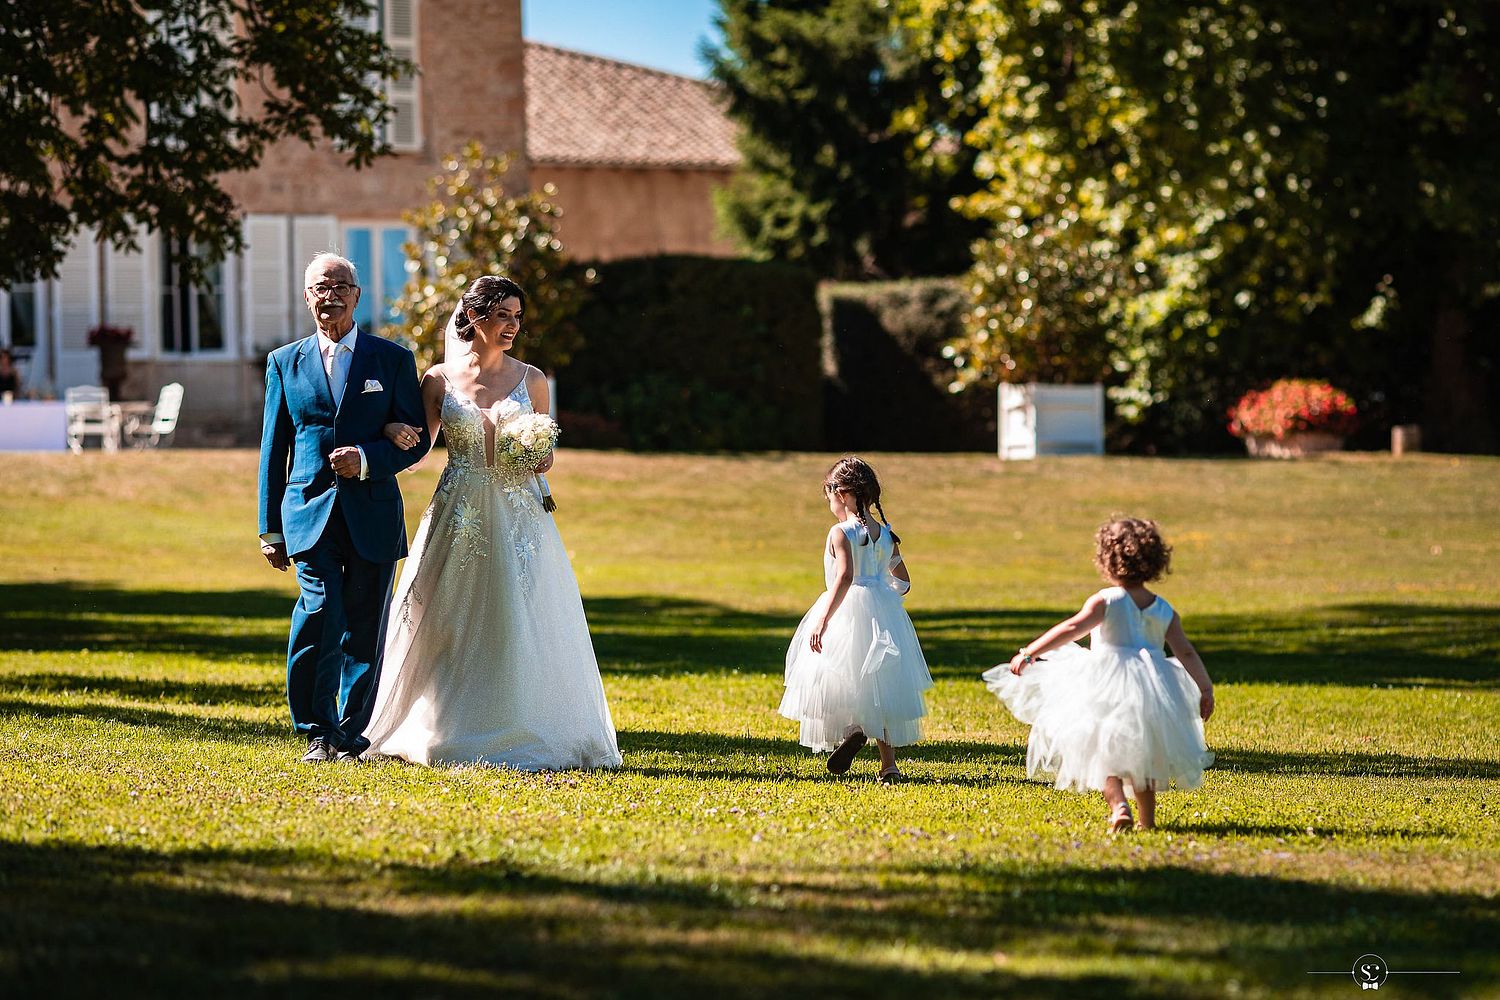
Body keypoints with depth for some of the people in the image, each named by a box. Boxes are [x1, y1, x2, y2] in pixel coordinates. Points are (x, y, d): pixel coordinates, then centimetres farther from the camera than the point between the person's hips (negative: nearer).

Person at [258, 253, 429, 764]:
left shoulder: (393, 359, 7)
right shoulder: (285, 363, 11)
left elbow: (417, 436, 5)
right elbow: (273, 451, 11)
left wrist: (367, 458, -13)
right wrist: (270, 529, 7)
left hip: (372, 515, 0)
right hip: (311, 512, 0)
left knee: (365, 632, 4)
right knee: (321, 615, -15)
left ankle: (353, 735, 16)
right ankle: (318, 733, -3)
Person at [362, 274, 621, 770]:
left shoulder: (531, 380, 5)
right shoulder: (439, 380, 3)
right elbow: (419, 445, 8)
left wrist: (541, 458, -7)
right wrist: (395, 430, -12)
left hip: (518, 519, 0)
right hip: (459, 519, 0)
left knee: (518, 626, -5)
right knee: (451, 628, 3)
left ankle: (520, 735, 2)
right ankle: (448, 733, 14)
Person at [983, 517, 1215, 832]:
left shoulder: (1105, 601, -8)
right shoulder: (1165, 611, 5)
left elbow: (1072, 629, -20)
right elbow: (1186, 653, 2)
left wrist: (1029, 652, -21)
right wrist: (1206, 689, 8)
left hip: (1108, 684, -5)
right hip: (1152, 687, 5)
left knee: (1102, 752, 3)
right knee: (1143, 754, 20)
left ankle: (1118, 803, -21)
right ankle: (1147, 818, 21)